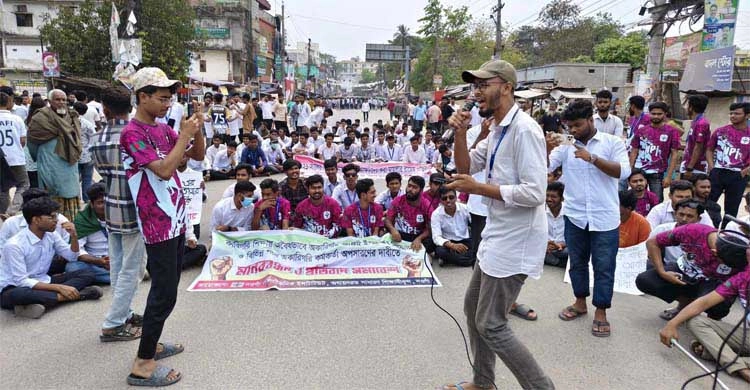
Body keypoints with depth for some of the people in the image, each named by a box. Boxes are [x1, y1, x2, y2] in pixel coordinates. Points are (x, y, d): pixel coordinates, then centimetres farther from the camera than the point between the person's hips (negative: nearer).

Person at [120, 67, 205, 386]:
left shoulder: (163, 129, 11)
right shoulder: (132, 133, -15)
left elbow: (198, 155, 14)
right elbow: (164, 170, -24)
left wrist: (197, 130, -4)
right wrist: (185, 133, -18)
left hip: (175, 219, 9)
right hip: (158, 224, -9)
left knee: (165, 288, 18)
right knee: (165, 294, -5)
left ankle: (151, 344, 33)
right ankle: (142, 365, 6)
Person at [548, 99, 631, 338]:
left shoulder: (613, 142, -2)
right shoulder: (565, 147, 4)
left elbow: (624, 171, -15)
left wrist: (593, 158, -23)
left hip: (605, 218, -3)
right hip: (575, 217, 3)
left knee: (604, 267, 5)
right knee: (577, 262, 16)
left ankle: (601, 313, 18)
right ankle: (580, 303, 33)